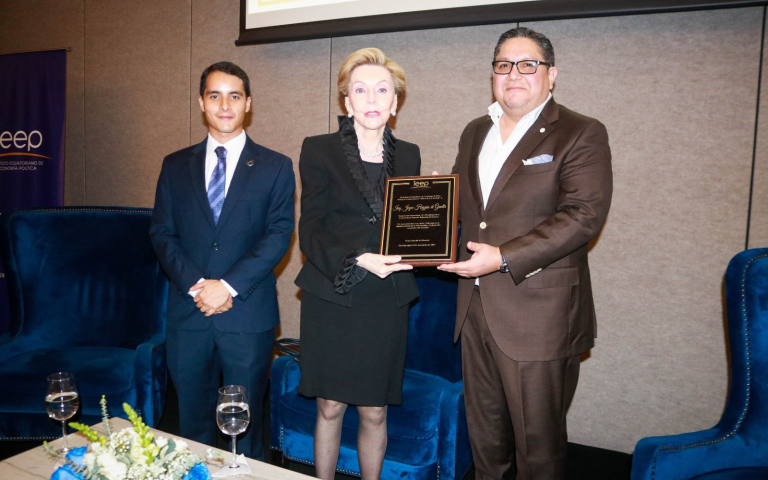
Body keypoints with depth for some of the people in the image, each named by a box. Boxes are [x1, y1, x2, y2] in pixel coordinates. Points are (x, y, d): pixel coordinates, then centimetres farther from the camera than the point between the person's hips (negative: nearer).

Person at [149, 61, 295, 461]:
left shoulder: (276, 167, 2)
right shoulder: (175, 166, 10)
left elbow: (278, 235, -7)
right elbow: (162, 234, 5)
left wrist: (229, 286, -15)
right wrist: (195, 285, -11)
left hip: (248, 315, -2)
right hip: (188, 313, 3)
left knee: (246, 422, 11)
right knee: (192, 419, 15)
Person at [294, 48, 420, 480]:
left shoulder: (408, 156, 10)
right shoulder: (320, 151, 0)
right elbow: (311, 230, -5)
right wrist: (356, 260, -20)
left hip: (387, 302, 2)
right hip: (331, 298, -2)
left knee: (375, 413, 10)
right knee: (330, 407, 8)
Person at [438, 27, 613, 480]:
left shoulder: (582, 134, -5)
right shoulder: (475, 132, 15)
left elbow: (584, 215, -17)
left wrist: (504, 258, -23)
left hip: (539, 314, -6)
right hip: (476, 306, 6)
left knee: (537, 438, 7)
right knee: (484, 430, 20)